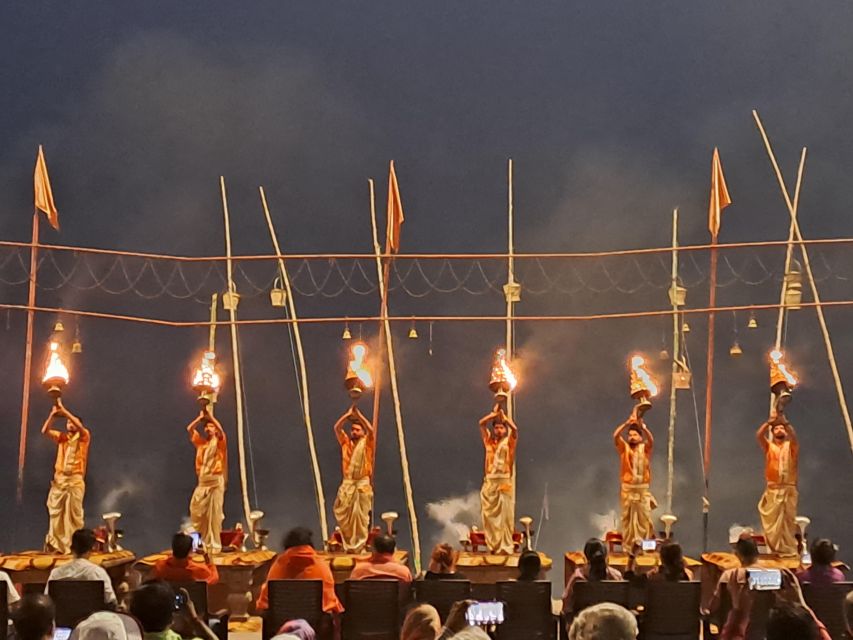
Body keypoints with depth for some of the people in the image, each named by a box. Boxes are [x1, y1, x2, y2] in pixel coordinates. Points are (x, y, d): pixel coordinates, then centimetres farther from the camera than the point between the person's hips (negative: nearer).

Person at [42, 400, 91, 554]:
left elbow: (79, 426, -16)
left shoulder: (84, 437, 5)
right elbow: (45, 431, 2)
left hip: (75, 480, -4)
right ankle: (56, 545, 5)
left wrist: (63, 410, -15)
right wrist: (53, 414, -9)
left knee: (74, 514, -5)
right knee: (56, 513, 2)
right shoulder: (62, 437, 15)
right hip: (59, 479, 4)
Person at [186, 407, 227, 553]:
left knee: (215, 514, -5)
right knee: (198, 512, 1)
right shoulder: (200, 442, 14)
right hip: (202, 481, 4)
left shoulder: (219, 442, 3)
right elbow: (189, 429, 6)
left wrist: (210, 415, -6)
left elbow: (220, 429, -17)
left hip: (216, 481, -4)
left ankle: (215, 545, -2)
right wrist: (201, 416, 8)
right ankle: (205, 543, 12)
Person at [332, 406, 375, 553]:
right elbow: (337, 427, 3)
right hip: (347, 483, 3)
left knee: (361, 516, -1)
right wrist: (349, 414, 1)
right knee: (344, 515, 0)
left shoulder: (367, 443, 5)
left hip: (363, 484, -3)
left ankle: (360, 545, 4)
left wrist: (359, 414, -6)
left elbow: (371, 429, -13)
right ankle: (348, 544, 11)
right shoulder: (346, 442, 13)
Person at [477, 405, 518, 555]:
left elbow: (514, 429, -12)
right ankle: (492, 546, 7)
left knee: (506, 515, -4)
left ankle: (506, 547, -3)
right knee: (490, 515, 1)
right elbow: (481, 423, 6)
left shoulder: (509, 441, 6)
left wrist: (503, 415, -2)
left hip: (505, 482, -3)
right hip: (489, 482, 3)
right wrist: (495, 413, 9)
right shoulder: (489, 440, 13)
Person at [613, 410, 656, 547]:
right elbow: (615, 435, -12)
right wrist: (628, 422, -20)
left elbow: (651, 439, -16)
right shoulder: (624, 448, 5)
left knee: (644, 517, 0)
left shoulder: (645, 448, 5)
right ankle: (628, 545, 9)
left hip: (643, 488, 0)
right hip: (627, 488, 0)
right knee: (628, 517, 4)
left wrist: (642, 426, -31)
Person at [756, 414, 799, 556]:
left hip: (789, 489, 0)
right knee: (773, 520, 0)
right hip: (773, 489, 0)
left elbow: (794, 436, -14)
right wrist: (769, 422, -18)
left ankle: (789, 549, 9)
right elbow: (759, 435, -9)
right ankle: (776, 549, 7)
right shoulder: (768, 446, 9)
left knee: (789, 519, 3)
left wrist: (786, 422, -23)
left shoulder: (791, 446, 9)